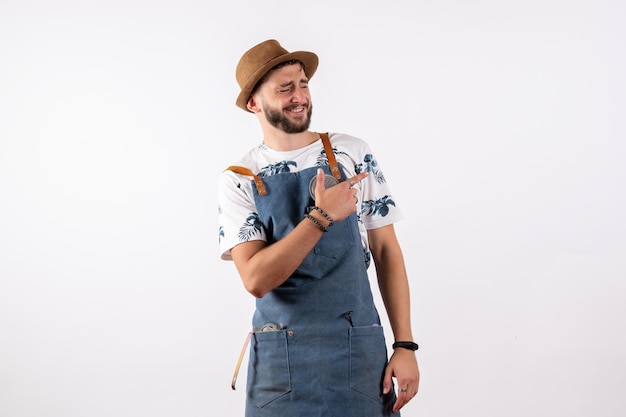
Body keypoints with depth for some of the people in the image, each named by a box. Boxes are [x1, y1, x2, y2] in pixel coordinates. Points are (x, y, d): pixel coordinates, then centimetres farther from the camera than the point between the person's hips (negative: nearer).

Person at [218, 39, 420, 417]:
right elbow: (256, 280, -13)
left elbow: (386, 250, 3)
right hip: (280, 357, -1)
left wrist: (405, 345, -2)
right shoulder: (238, 180, -2)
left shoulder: (354, 154, 0)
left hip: (360, 350, 1)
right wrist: (321, 217, -21)